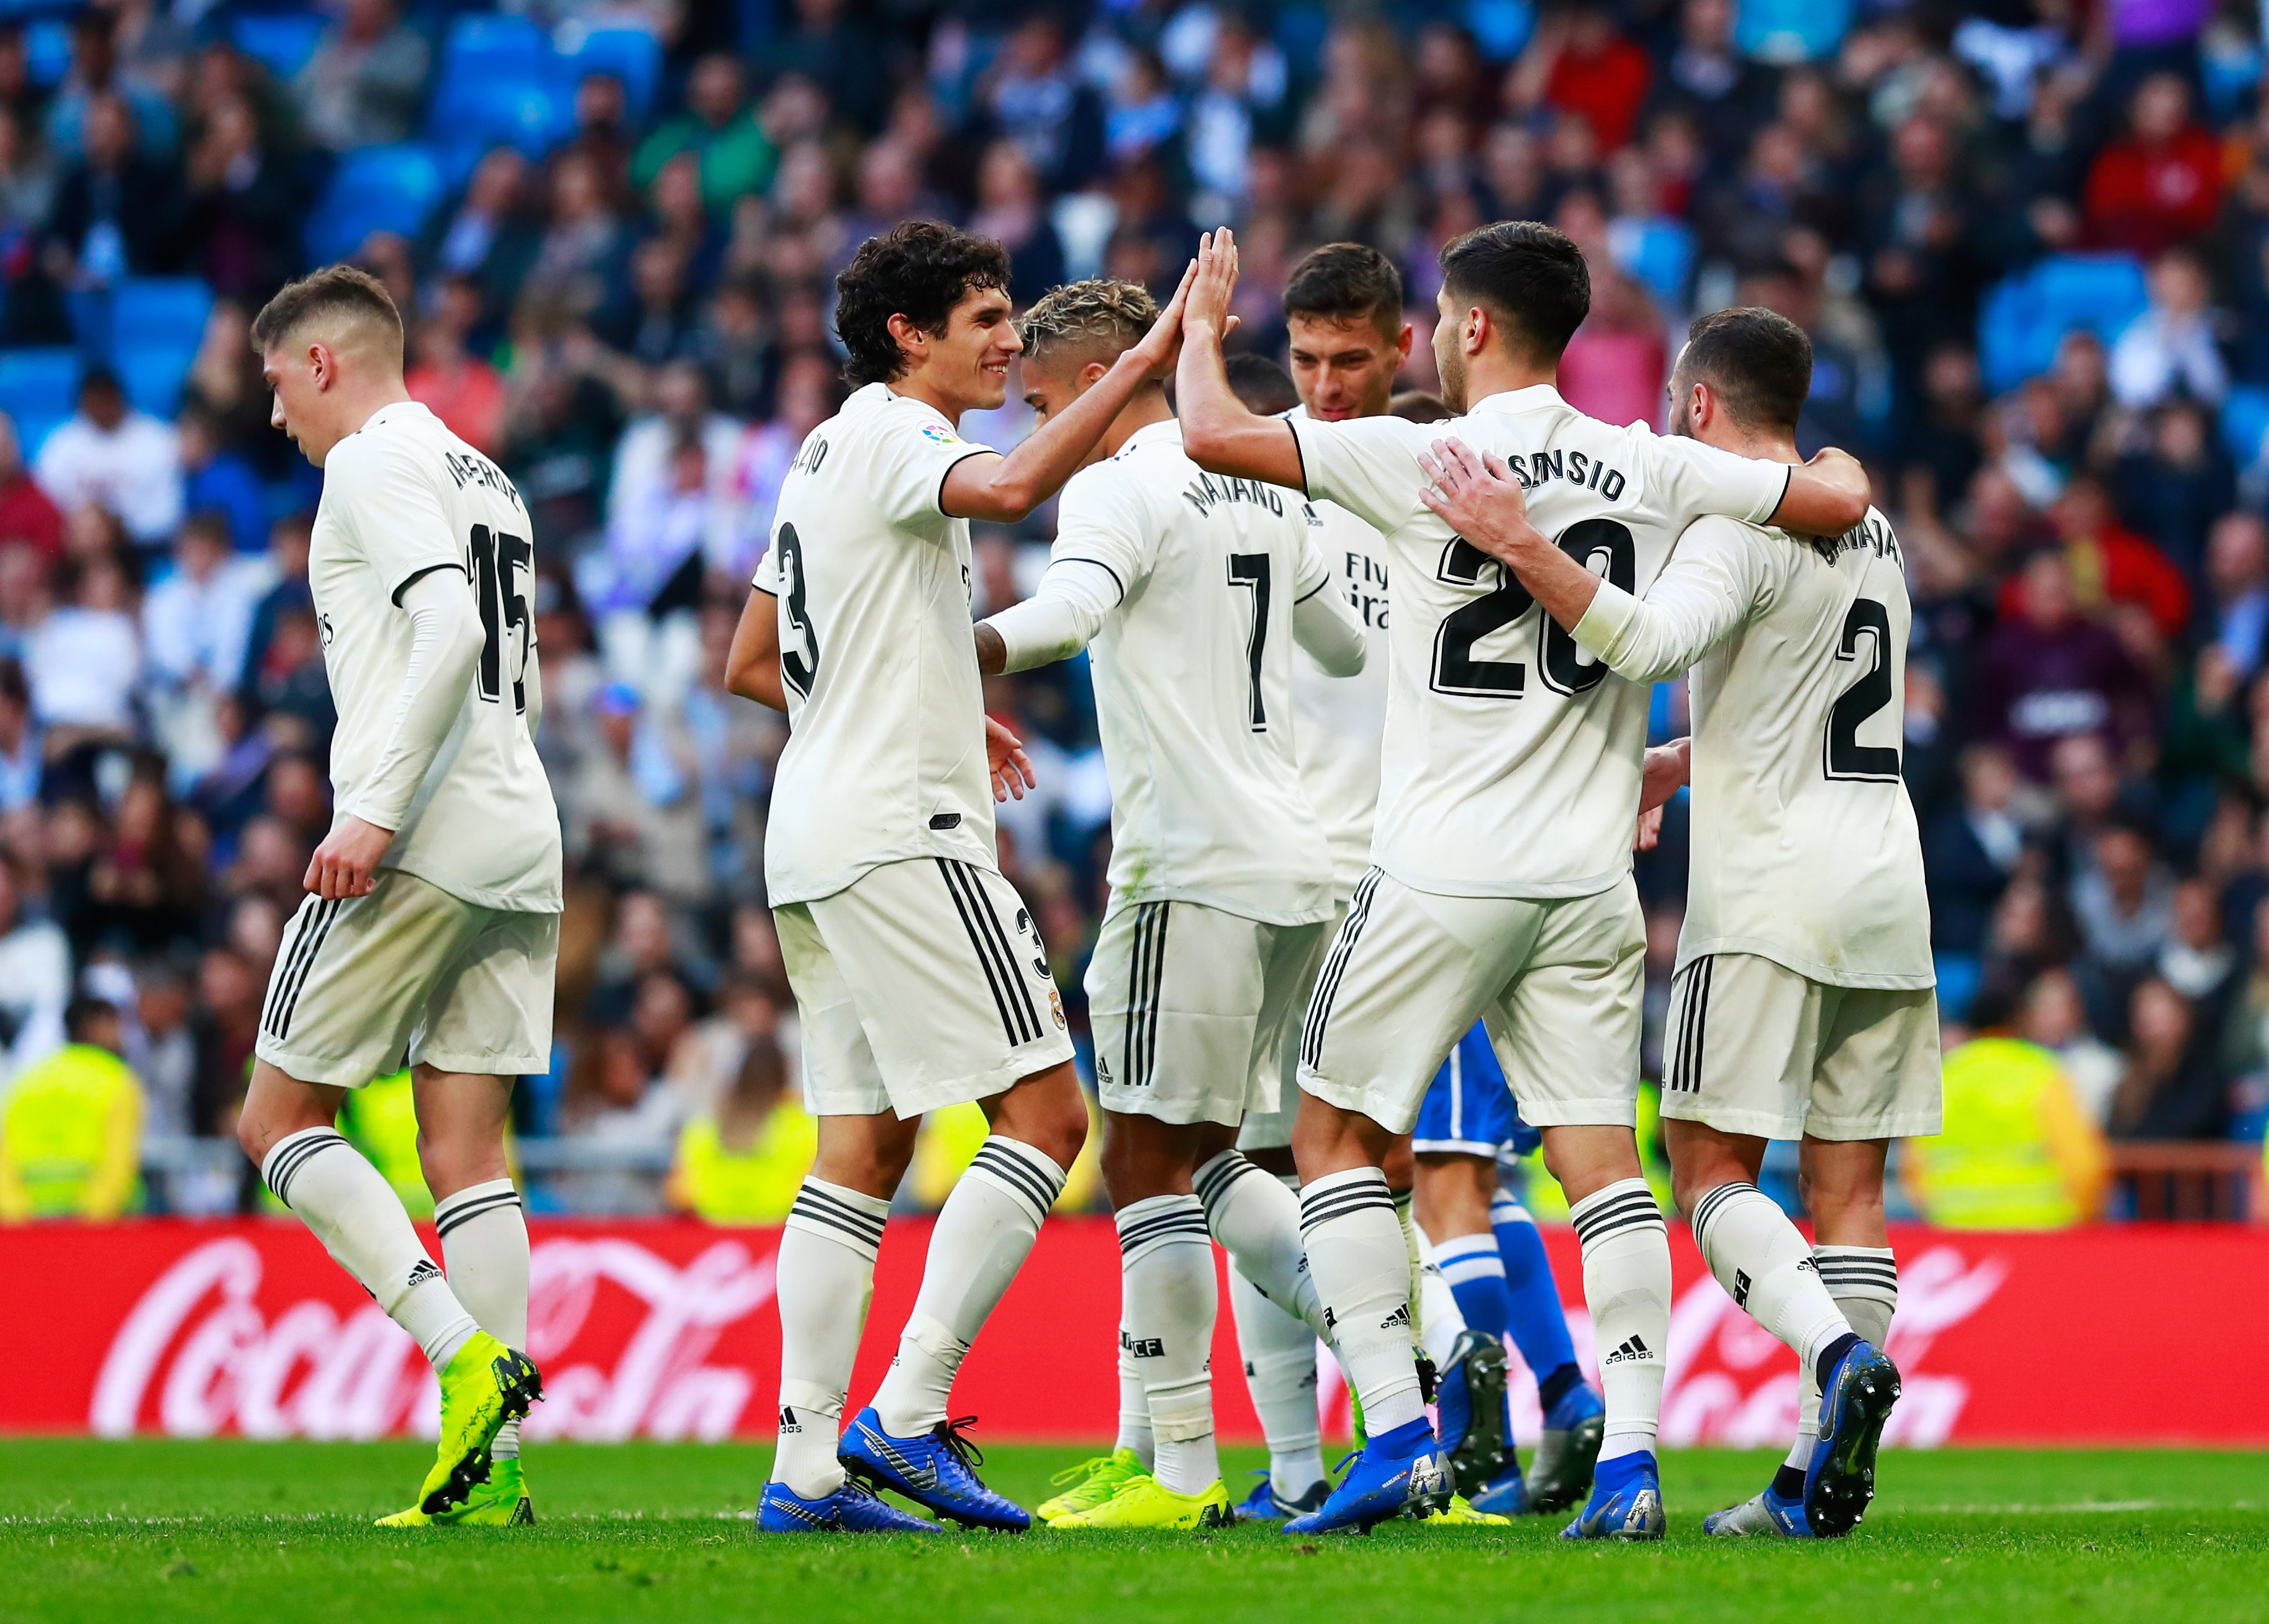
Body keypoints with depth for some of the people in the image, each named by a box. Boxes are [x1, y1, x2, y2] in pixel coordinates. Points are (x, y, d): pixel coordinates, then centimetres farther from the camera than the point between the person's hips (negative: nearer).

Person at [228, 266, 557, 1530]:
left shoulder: (375, 463, -5)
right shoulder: (482, 478, 24)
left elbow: (450, 631, -19)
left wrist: (373, 810, -23)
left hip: (422, 845, -9)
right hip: (521, 850, 9)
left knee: (281, 1117, -1)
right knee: (467, 1152, 5)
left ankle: (466, 1353, -17)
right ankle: (494, 1466, -2)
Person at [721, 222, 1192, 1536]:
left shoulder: (827, 455, 21)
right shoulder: (893, 436, -8)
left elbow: (754, 666, 26)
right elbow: (1012, 488, -32)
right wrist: (1147, 362, -31)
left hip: (816, 840, 10)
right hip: (903, 834, -10)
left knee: (863, 1148, 7)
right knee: (1047, 1114, -10)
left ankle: (807, 1466, 2)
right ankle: (908, 1414, -16)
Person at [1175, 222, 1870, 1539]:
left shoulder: (1427, 462, -8)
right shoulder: (1652, 473, 4)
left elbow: (1212, 434, -10)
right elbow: (1838, 505, 10)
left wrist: (1203, 320, 10)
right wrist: (1837, 462, 34)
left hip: (1443, 873, -4)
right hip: (1589, 882, 4)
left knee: (1337, 1132, 8)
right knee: (1601, 1157, 4)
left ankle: (1400, 1431, -2)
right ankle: (1631, 1455, -7)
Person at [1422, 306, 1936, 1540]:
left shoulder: (1743, 529, -9)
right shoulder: (1871, 535, 18)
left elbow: (1652, 643, -28)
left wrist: (1517, 545, -29)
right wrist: (1672, 769, 32)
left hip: (1773, 886, -7)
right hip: (1885, 884, 7)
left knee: (1710, 1164, -4)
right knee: (1846, 1184, 4)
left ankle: (1839, 1352, -27)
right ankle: (1829, 1477, -1)